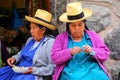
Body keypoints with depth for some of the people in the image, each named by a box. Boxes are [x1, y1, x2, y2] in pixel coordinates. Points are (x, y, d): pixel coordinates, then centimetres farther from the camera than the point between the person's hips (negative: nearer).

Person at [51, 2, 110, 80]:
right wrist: (70, 52, -14)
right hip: (71, 73, -2)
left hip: (92, 71, 2)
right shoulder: (61, 37, 12)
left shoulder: (93, 35, 18)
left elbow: (105, 54, 11)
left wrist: (92, 51, -9)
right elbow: (54, 57, 2)